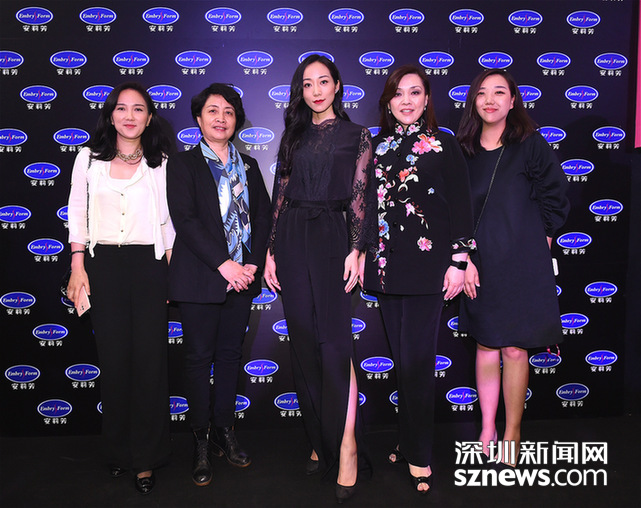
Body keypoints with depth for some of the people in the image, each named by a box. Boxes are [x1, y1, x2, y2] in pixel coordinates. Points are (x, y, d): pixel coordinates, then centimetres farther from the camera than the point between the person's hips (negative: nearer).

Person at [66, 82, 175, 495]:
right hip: (103, 266, 1)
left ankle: (146, 458, 13)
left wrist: (171, 272, 2)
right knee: (113, 358, 5)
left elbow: (169, 220, 6)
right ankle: (119, 451, 24)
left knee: (150, 358, -1)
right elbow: (77, 216, 9)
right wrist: (78, 268, 3)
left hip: (149, 265, -1)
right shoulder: (89, 159, 8)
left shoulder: (161, 163, 5)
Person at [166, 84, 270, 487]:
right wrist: (223, 263, -17)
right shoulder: (183, 164, 1)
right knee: (199, 357, 3)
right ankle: (202, 441, 15)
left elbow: (263, 215, 9)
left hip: (241, 276, 4)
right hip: (200, 277, -4)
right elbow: (184, 219, -9)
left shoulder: (249, 165, 14)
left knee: (231, 354, 11)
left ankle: (225, 430, 24)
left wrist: (253, 263, -5)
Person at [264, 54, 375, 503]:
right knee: (304, 344, 6)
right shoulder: (294, 137, 17)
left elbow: (360, 197, -1)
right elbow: (280, 197, 12)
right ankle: (320, 441, 19)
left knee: (334, 342, -11)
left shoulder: (357, 136, 7)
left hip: (332, 239, -4)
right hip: (292, 240, 4)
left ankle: (347, 447, -2)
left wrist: (357, 250, -11)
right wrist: (271, 251, 6)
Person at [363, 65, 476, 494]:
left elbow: (460, 204, -2)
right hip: (386, 266, 4)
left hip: (426, 265, -4)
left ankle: (420, 456, 9)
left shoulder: (443, 145, 1)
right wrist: (361, 256, 12)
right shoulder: (377, 147, 13)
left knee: (417, 360, -5)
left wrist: (458, 260, -8)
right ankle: (409, 441, 26)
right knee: (402, 359, 11)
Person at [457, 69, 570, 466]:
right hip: (480, 265, 3)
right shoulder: (464, 150, 7)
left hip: (522, 264, -2)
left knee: (514, 348, 2)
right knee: (486, 346, 9)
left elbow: (556, 199, 4)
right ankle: (487, 429, 23)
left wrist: (539, 244, 1)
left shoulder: (531, 144, 0)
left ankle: (512, 434, 19)